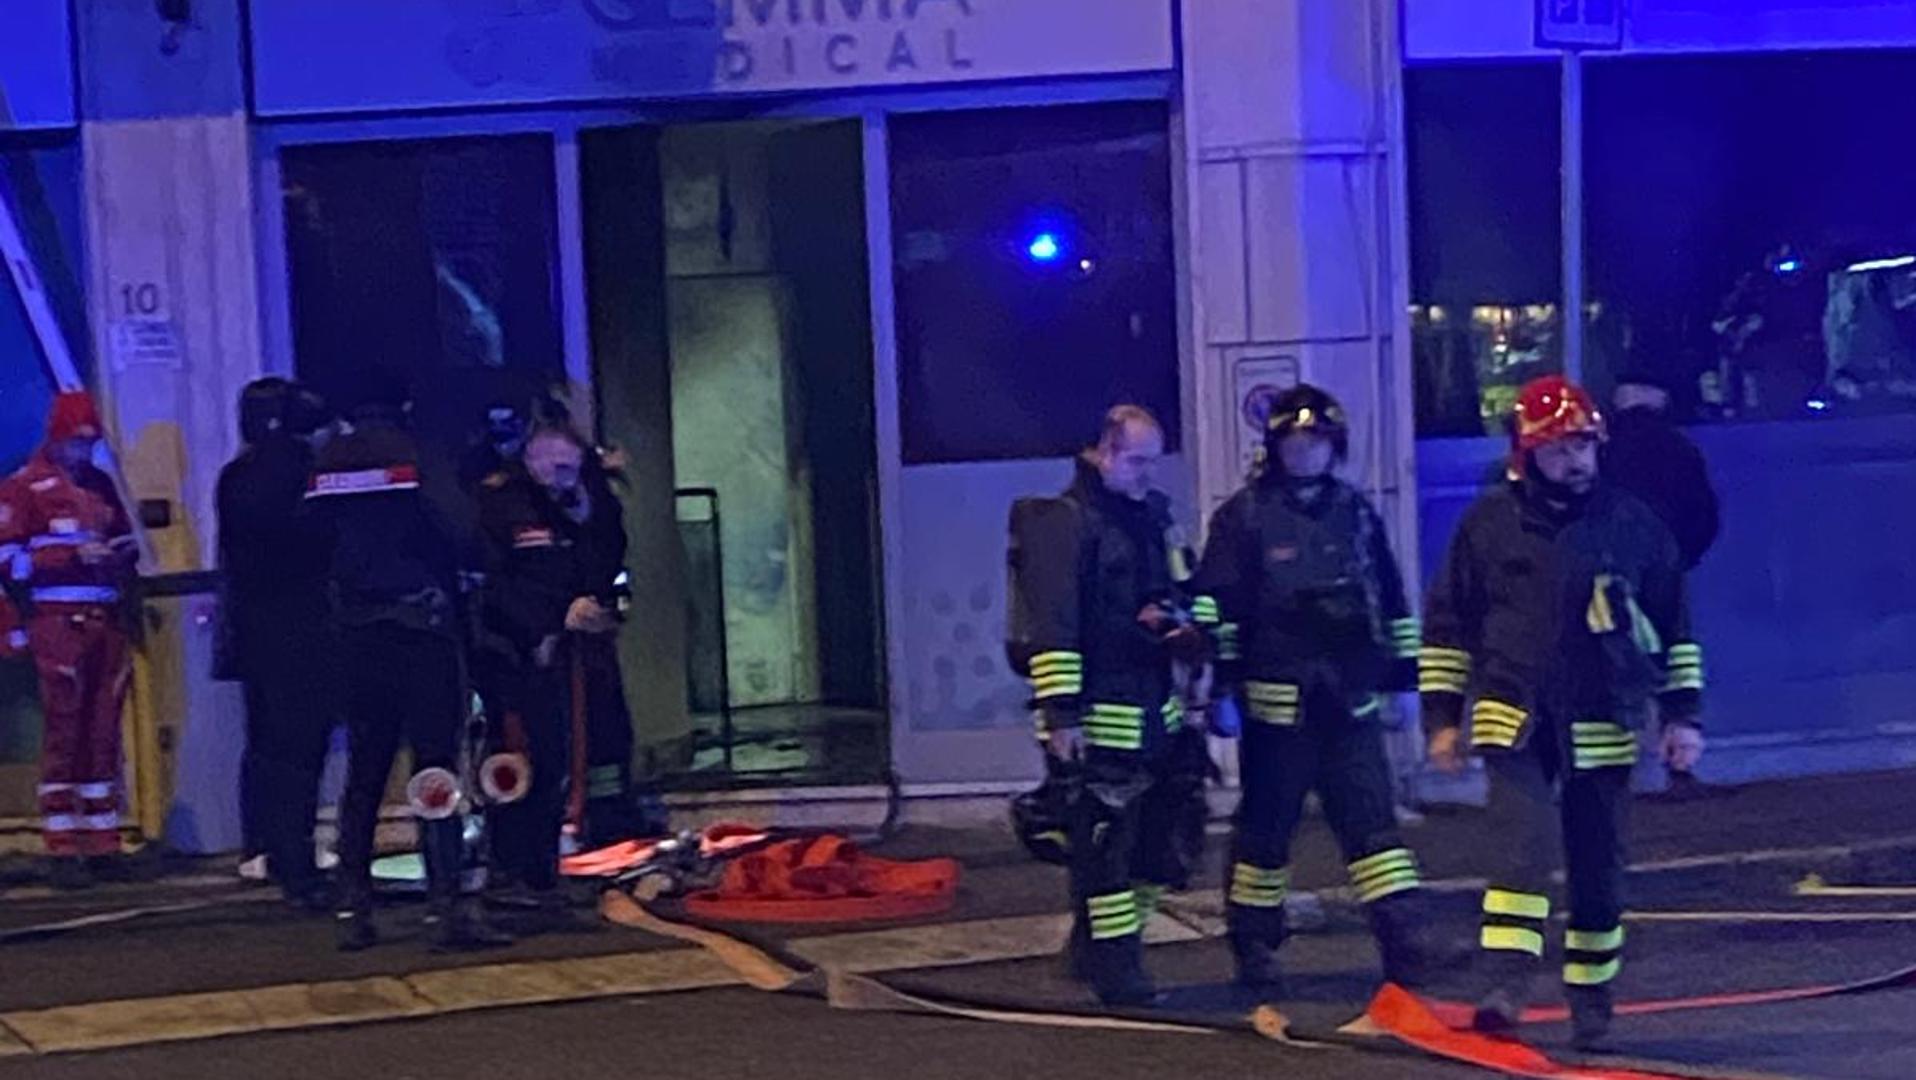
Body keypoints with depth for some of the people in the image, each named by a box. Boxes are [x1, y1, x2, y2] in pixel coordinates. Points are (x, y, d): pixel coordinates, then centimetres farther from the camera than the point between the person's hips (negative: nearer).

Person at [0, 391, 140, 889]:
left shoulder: (101, 485, 17)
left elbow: (125, 540, 28)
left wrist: (123, 564, 9)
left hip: (107, 620, 7)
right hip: (59, 620, -7)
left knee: (103, 730, 9)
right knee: (64, 731, -8)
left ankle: (102, 842, 16)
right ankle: (62, 849, -7)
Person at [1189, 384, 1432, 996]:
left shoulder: (1355, 513, 13)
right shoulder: (1244, 516, -1)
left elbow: (1390, 600, 19)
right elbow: (1216, 604, -6)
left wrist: (1404, 673, 16)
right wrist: (1220, 679, -12)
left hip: (1351, 701, 3)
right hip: (1277, 703, -3)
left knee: (1374, 820, -2)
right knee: (1266, 827, 5)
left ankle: (1406, 946, -4)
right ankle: (1253, 951, 16)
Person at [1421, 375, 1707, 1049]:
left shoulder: (1633, 526, 3)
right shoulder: (1489, 524, 0)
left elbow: (1673, 625, 10)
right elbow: (1447, 625, 6)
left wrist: (1682, 715, 6)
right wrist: (1443, 717, 3)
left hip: (1603, 728, 2)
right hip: (1516, 721, -2)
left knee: (1599, 871, 9)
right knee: (1522, 848, -19)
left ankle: (1592, 1006, 22)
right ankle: (1506, 989, -21)